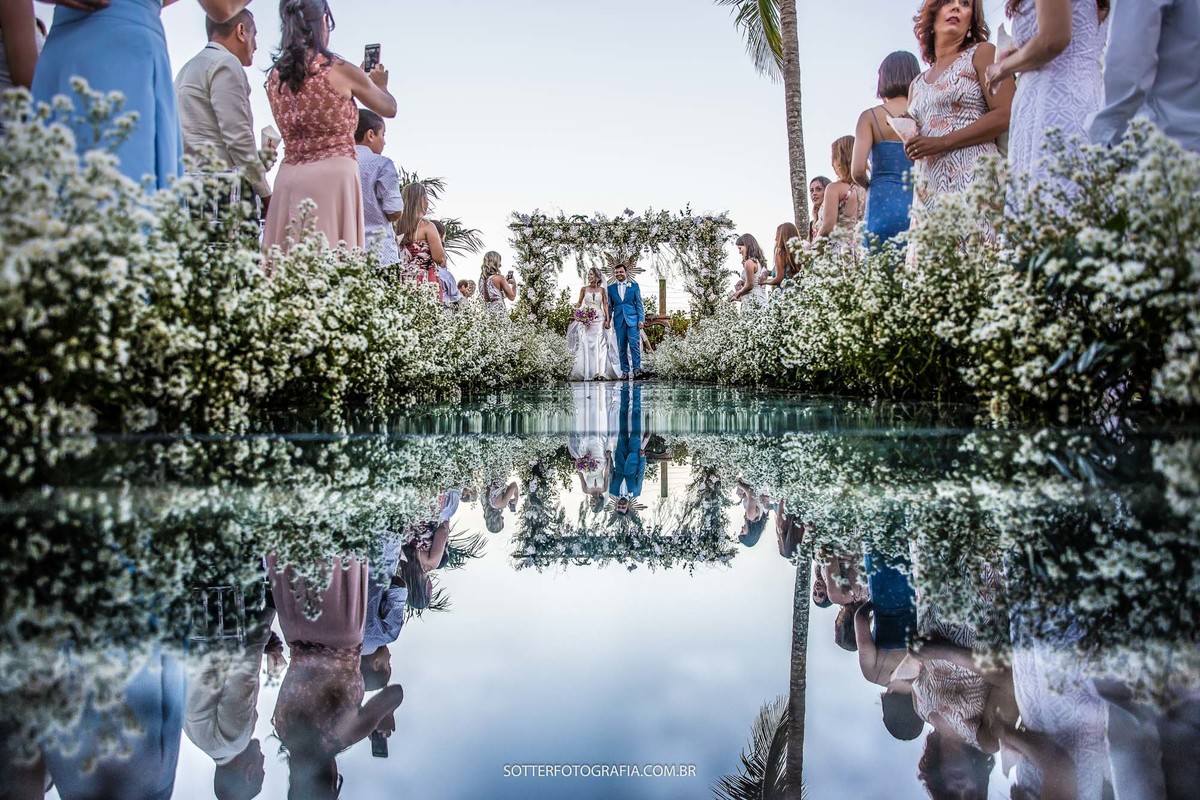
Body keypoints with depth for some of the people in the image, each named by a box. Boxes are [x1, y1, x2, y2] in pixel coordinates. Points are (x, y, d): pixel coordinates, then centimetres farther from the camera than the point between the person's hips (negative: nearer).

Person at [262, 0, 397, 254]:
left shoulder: (275, 77, 11)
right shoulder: (341, 71, -3)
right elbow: (389, 109, 12)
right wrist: (380, 84, 34)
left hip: (288, 177, 6)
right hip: (332, 175, -5)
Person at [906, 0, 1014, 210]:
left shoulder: (981, 53, 8)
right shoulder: (917, 85, 22)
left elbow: (1005, 116, -6)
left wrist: (943, 142, -12)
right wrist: (910, 143, 3)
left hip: (973, 176, -5)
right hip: (927, 187, 5)